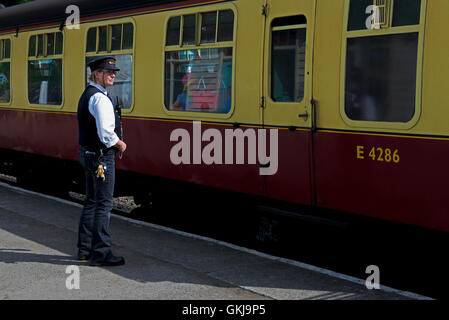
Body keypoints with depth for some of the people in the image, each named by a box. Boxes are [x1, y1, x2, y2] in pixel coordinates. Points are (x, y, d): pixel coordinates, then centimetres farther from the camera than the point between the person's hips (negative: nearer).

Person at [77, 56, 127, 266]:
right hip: (101, 156, -10)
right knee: (104, 203, -6)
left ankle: (85, 248, 23)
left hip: (87, 152, 10)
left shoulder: (87, 95, 15)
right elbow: (105, 133, -25)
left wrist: (114, 142, 14)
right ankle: (100, 253, -4)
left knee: (91, 200, 16)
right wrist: (120, 144, -8)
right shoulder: (100, 98, -17)